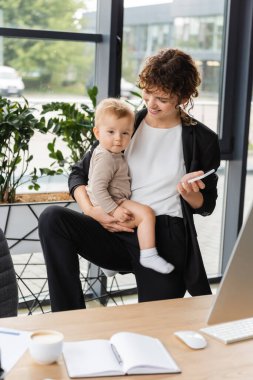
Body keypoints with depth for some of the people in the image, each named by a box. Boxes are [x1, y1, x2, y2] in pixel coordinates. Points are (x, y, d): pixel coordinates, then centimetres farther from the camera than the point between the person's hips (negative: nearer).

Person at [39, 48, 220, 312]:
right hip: (117, 231, 3)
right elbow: (78, 173, 10)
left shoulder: (202, 140, 4)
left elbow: (205, 205, 11)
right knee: (52, 218, -22)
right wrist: (91, 210, -10)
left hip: (165, 238, -2)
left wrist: (189, 193, -14)